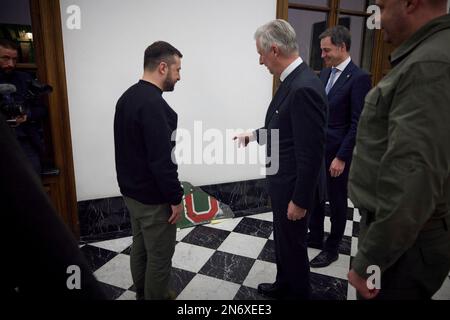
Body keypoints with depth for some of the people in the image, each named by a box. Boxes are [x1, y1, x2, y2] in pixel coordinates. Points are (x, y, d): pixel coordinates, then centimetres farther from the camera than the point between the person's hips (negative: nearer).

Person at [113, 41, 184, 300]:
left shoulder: (128, 97, 8)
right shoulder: (153, 103, -23)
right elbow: (162, 159, -26)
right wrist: (176, 198, -16)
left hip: (131, 190, 10)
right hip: (153, 196, -10)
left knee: (140, 247, 22)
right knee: (159, 255, 7)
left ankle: (143, 294, 39)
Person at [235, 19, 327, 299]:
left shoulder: (304, 88, -26)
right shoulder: (293, 80, 5)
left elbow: (311, 153, -26)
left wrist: (300, 200, -20)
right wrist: (255, 135, 18)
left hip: (293, 187, -9)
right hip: (282, 181, 10)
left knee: (293, 245, 12)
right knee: (283, 240, 25)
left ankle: (299, 293, 37)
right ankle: (284, 286, 48)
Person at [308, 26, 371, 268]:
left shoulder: (359, 78, -15)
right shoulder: (325, 73, 9)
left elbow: (357, 124, -17)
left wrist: (341, 157, -18)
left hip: (337, 152, -7)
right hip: (316, 148, 7)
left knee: (337, 201, 9)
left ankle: (332, 248, 26)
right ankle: (315, 237, 37)